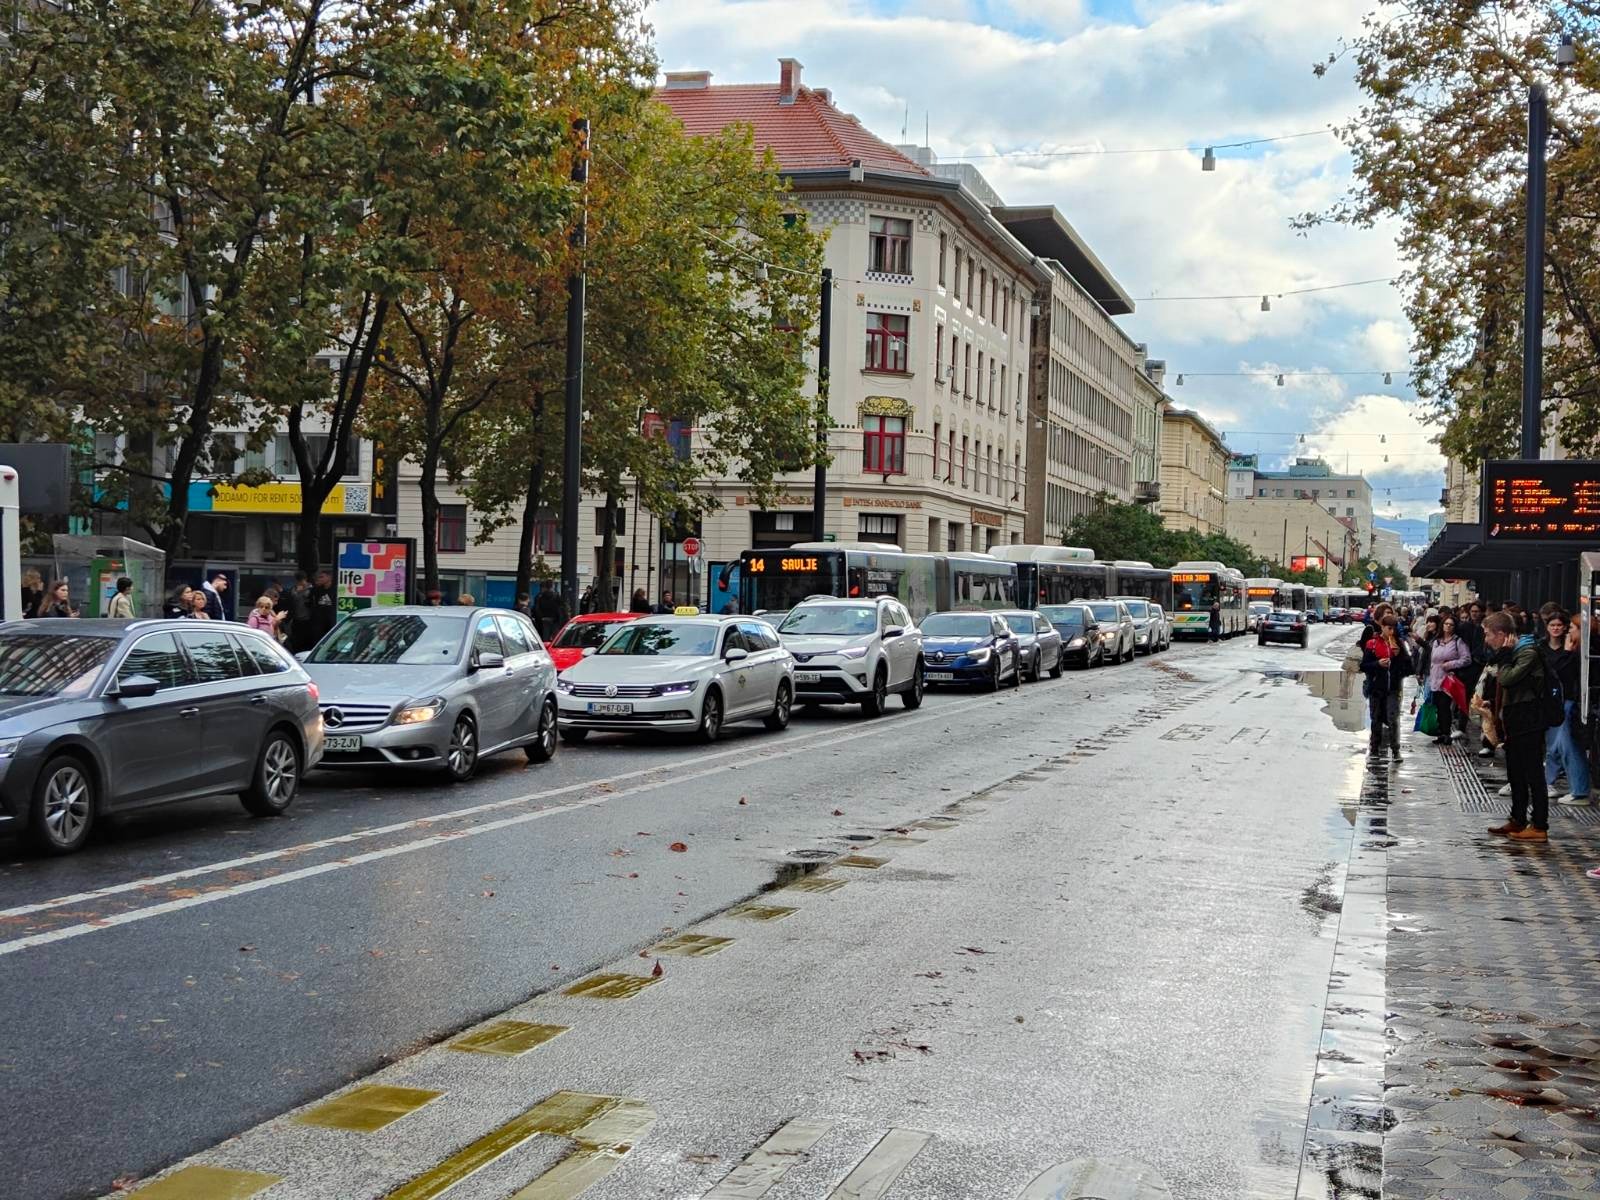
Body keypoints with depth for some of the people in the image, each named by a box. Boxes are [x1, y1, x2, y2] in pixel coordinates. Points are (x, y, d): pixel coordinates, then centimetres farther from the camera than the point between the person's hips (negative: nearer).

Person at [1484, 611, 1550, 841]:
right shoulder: (1511, 652, 14)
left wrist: (1503, 656, -14)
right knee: (1516, 773, 15)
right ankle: (1518, 821, 24)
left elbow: (1507, 679, -27)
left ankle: (1539, 827, -4)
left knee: (1533, 774, -6)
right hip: (1514, 721, 10)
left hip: (1528, 722, -10)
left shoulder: (1527, 652, -16)